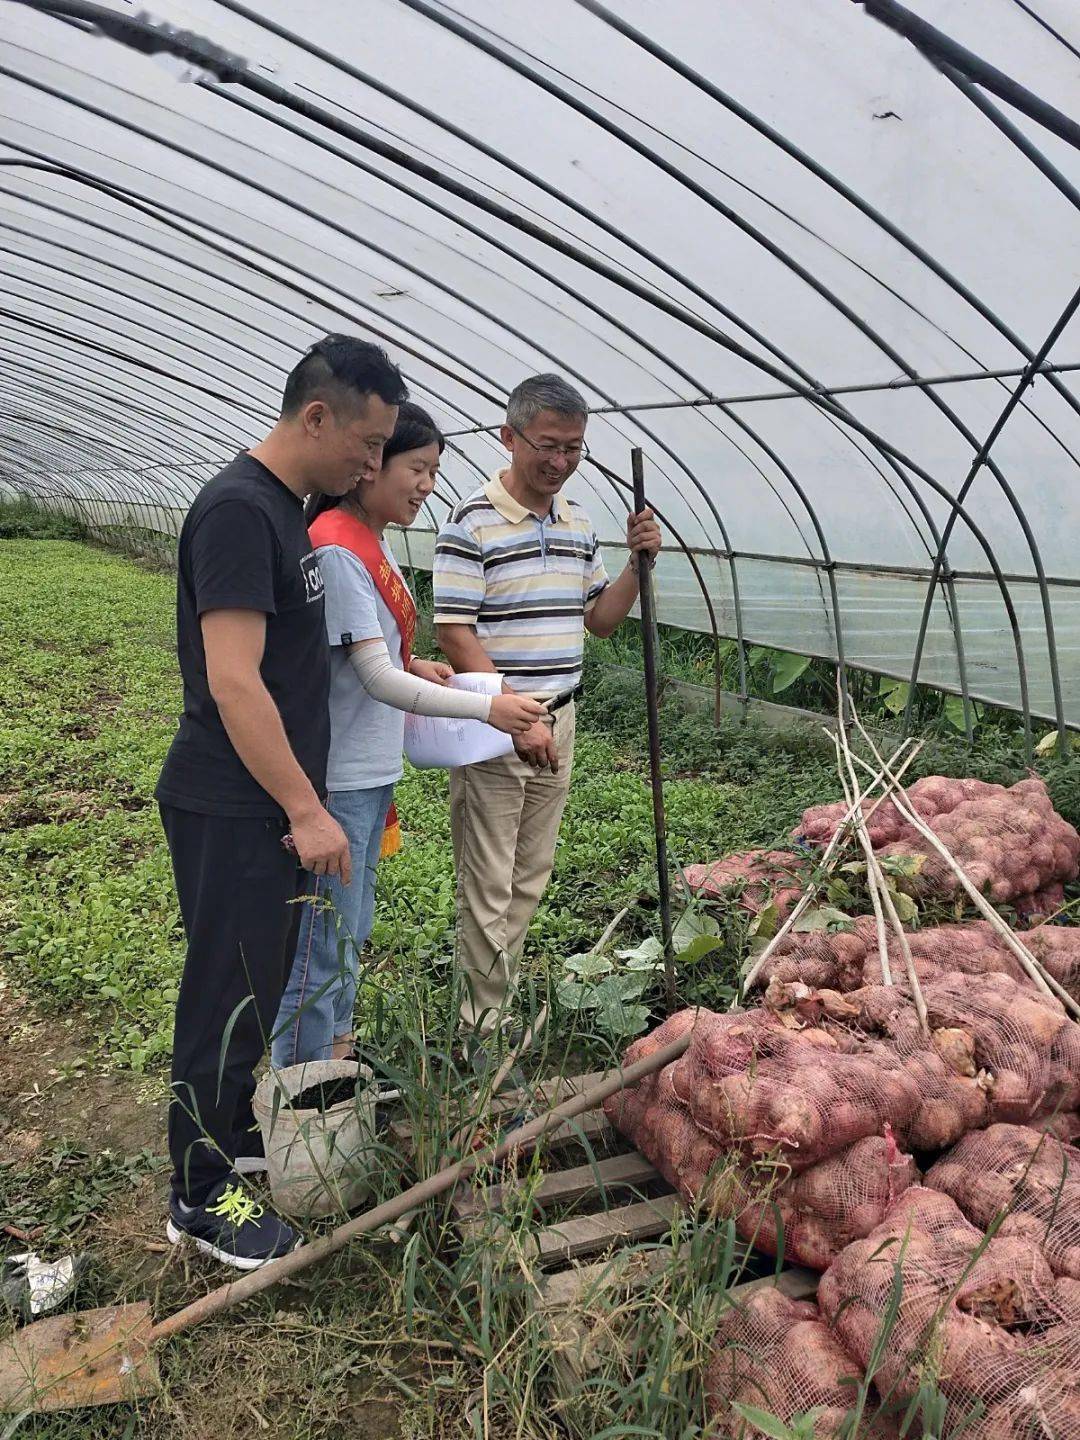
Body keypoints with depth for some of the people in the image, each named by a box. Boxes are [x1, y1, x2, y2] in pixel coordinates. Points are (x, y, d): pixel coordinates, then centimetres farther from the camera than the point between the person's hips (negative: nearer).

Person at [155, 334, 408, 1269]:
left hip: (274, 806, 10)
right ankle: (202, 1196, 19)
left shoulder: (287, 508, 12)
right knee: (231, 996, 2)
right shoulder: (239, 509, -19)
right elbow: (232, 681, -25)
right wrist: (306, 809, -22)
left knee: (261, 981, 21)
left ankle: (234, 1130, 40)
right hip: (232, 811, -10)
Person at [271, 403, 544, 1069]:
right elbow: (376, 679, -24)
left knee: (352, 934, 22)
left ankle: (335, 1051, 39)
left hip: (373, 773, 10)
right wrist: (486, 707, -27)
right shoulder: (337, 550, -20)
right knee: (324, 949, 2)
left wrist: (413, 663, 1)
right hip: (337, 780, -10)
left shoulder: (375, 541, 10)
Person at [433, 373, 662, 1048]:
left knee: (531, 876, 16)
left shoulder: (579, 521, 10)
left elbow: (599, 619, 17)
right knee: (490, 886, 2)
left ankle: (503, 991, 32)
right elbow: (455, 634, -17)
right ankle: (486, 1024, 15)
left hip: (558, 723, 7)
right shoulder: (473, 522, -12)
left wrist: (638, 563, 0)